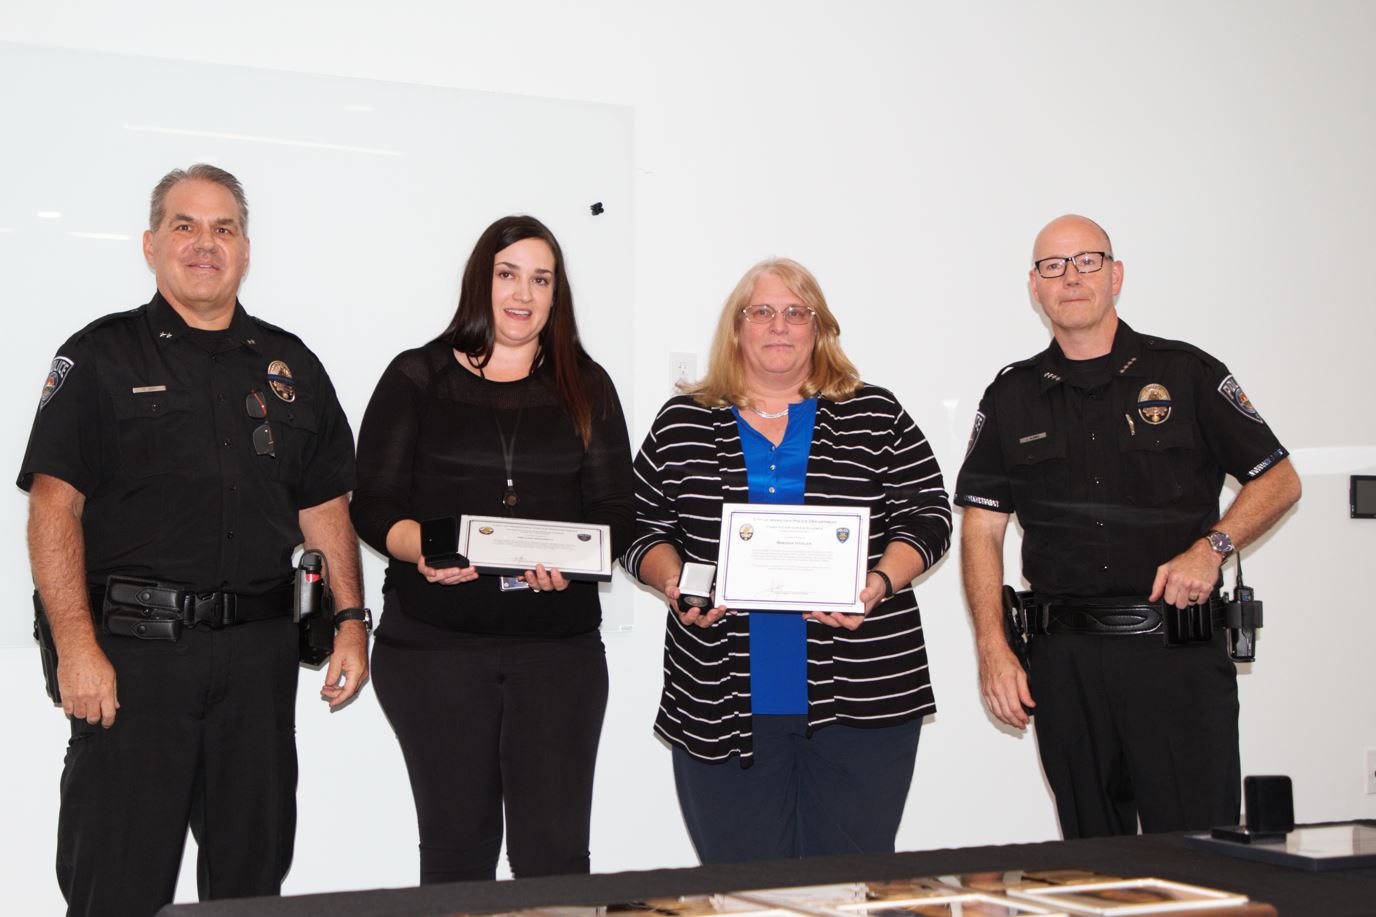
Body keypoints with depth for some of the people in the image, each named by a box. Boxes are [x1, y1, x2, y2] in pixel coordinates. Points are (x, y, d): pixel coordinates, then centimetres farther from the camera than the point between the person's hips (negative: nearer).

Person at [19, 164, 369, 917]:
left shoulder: (290, 367, 13)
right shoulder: (101, 357, 0)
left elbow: (325, 507, 16)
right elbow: (53, 505, -8)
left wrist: (351, 621, 5)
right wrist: (77, 648, -17)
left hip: (258, 654, 4)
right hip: (132, 651, -4)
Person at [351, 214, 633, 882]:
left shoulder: (587, 388, 12)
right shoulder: (416, 378, 7)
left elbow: (614, 513, 7)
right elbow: (374, 506, 2)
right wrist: (423, 549, -18)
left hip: (558, 643, 1)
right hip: (434, 641, -1)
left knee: (555, 850, -3)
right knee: (457, 843, 6)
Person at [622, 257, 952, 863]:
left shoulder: (877, 417, 8)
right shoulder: (682, 425, 10)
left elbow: (927, 517, 5)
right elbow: (644, 529, 11)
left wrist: (880, 583, -12)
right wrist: (674, 584, -8)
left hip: (859, 699, 0)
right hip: (723, 704, 1)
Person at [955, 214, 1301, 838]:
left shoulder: (1185, 374, 5)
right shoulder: (1012, 398, 10)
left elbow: (1279, 480, 8)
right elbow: (981, 529, 8)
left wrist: (1212, 546, -10)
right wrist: (993, 648, -2)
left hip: (1178, 652, -2)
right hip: (1065, 662, 2)